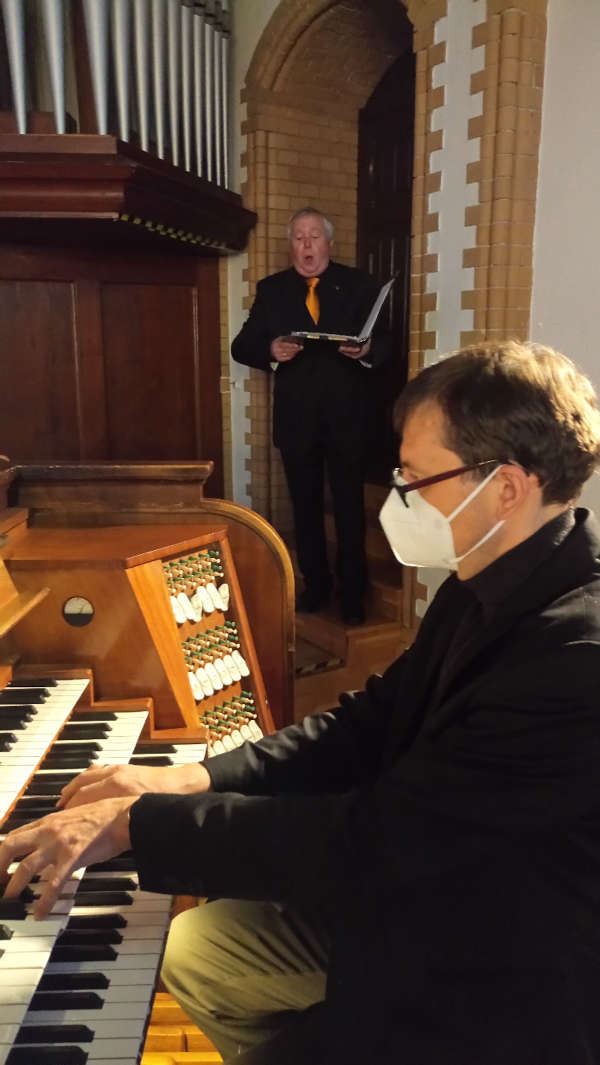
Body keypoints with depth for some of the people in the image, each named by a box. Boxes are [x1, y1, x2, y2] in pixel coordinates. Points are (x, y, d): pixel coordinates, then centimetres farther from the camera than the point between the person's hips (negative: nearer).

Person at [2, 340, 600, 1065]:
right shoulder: (489, 586, -4)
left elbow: (372, 838, -31)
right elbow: (372, 720, 2)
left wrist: (136, 822, -23)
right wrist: (193, 780, -8)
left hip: (509, 988, -7)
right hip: (428, 899, 8)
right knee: (190, 950, 14)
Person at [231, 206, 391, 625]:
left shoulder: (359, 285, 1)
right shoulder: (271, 289, 5)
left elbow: (385, 342, -5)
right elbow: (241, 346, 0)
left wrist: (367, 350, -27)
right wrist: (271, 350, -21)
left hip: (346, 417, -2)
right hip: (296, 418, 2)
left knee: (350, 508, 6)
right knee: (305, 507, 14)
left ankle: (352, 593, 20)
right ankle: (315, 585, 30)